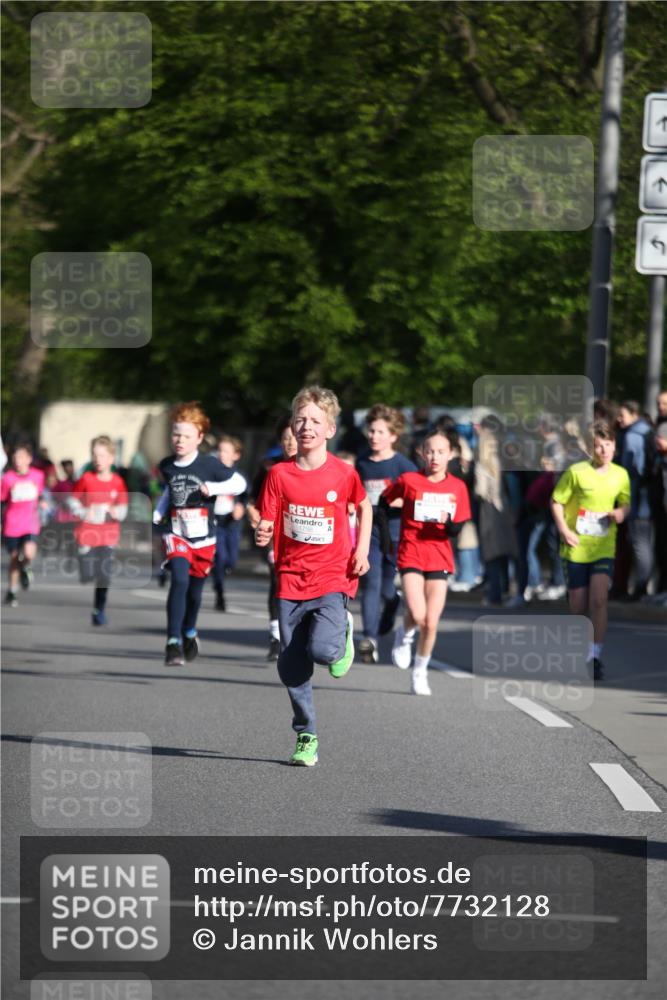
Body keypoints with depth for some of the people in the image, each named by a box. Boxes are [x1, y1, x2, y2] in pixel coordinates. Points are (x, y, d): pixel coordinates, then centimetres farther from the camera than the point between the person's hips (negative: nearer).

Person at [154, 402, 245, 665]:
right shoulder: (167, 466, 2)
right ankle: (173, 642, -22)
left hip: (203, 538, 0)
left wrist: (213, 488, -19)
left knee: (195, 589, 13)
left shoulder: (209, 465, -9)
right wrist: (156, 515, 11)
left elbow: (240, 483, -5)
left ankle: (189, 634, 42)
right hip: (177, 535, 0)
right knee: (179, 581, -22)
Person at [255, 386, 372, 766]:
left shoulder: (343, 473, -4)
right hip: (291, 580, 2)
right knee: (292, 667, 2)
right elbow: (267, 524, -1)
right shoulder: (280, 474, -2)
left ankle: (342, 632, 13)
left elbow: (364, 506, 15)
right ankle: (307, 738, 17)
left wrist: (362, 550, 5)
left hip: (333, 578, -2)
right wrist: (262, 535, -25)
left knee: (322, 649, -23)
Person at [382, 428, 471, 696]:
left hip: (439, 560, 2)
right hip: (411, 556, -2)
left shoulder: (457, 487, 2)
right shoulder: (408, 481, -4)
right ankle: (405, 636, 14)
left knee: (431, 623, -1)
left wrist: (447, 522, -19)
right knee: (417, 615, -21)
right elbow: (385, 502, 12)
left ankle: (420, 672, 19)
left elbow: (455, 530, 1)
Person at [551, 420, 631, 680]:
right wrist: (564, 530, -13)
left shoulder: (620, 475, 2)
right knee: (578, 607, 4)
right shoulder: (576, 472, -8)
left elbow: (626, 503, 16)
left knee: (599, 598, -18)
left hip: (604, 549, 1)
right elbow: (556, 502, -1)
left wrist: (622, 513, -7)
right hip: (576, 549, -1)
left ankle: (595, 655, -16)